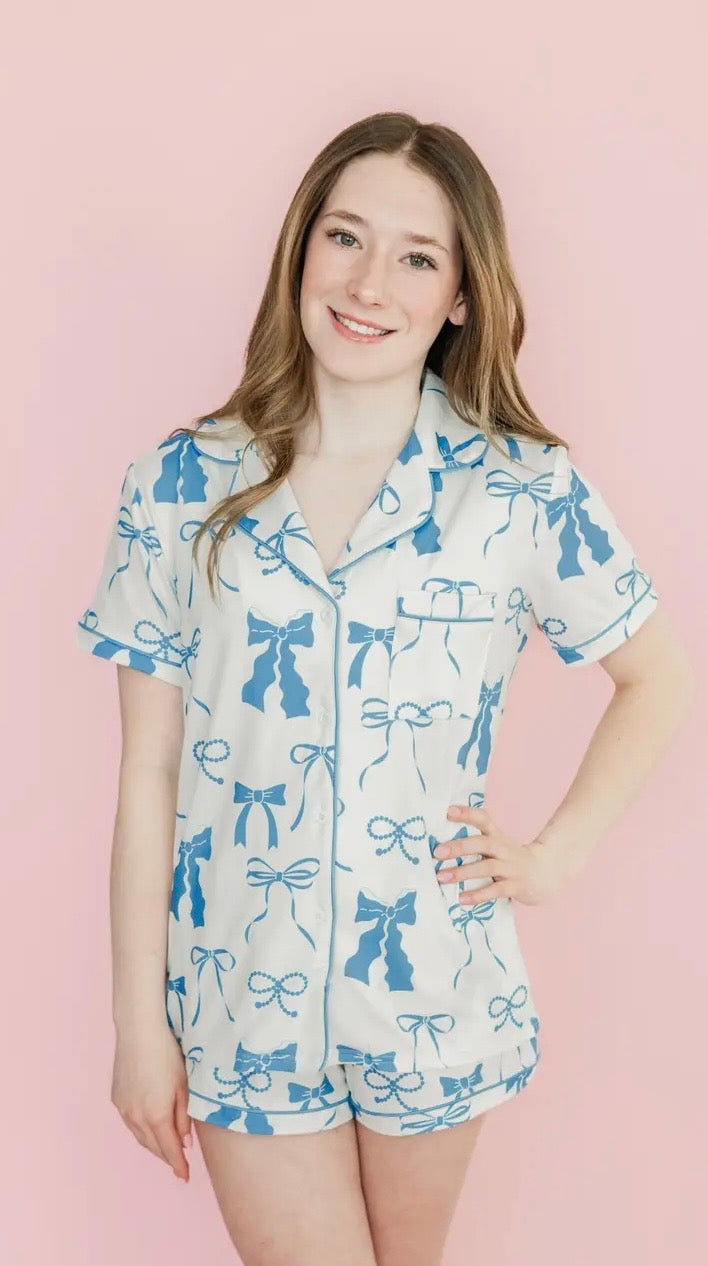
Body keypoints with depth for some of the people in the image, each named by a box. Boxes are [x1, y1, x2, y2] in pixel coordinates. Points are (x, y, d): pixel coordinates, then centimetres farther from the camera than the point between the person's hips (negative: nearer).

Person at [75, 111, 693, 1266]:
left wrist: (557, 853, -3)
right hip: (242, 996, 0)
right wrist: (139, 1021, -2)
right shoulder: (182, 487, -7)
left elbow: (659, 677, 6)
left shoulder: (528, 492, -9)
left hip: (435, 995, 1)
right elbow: (148, 772, -4)